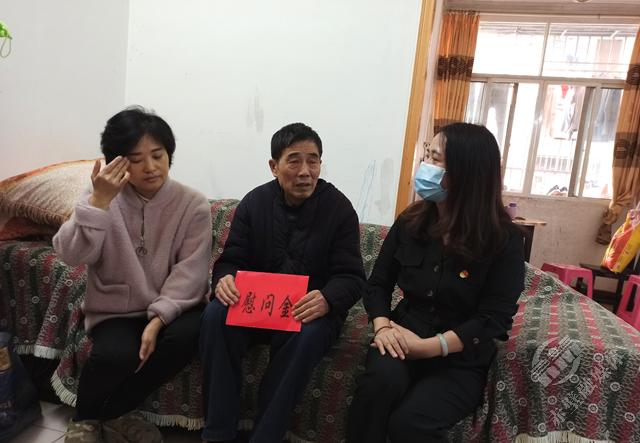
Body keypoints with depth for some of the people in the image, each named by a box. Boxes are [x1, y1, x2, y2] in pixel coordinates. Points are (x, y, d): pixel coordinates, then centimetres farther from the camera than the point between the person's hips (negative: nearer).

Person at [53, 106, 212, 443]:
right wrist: (99, 201, -26)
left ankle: (106, 416, -6)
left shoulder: (193, 205, -6)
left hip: (170, 308, 1)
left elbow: (190, 273, -12)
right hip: (115, 310, 0)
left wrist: (158, 320, -24)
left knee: (188, 335, -30)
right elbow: (71, 255, -15)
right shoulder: (103, 198, -2)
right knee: (116, 354, -30)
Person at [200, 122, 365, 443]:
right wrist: (223, 279, -25)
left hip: (312, 309, -2)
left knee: (308, 335, -36)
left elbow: (352, 277, -10)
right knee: (215, 316, -27)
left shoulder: (339, 208, -6)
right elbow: (231, 260, 1)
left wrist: (327, 300, -34)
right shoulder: (254, 202, 2)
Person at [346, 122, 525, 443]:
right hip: (404, 338, 3)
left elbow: (494, 318, -13)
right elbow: (378, 283, 6)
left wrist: (430, 346, -22)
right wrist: (382, 325, -14)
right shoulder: (410, 222, 2)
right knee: (381, 379, -31)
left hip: (461, 360, -2)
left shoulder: (504, 239, -9)